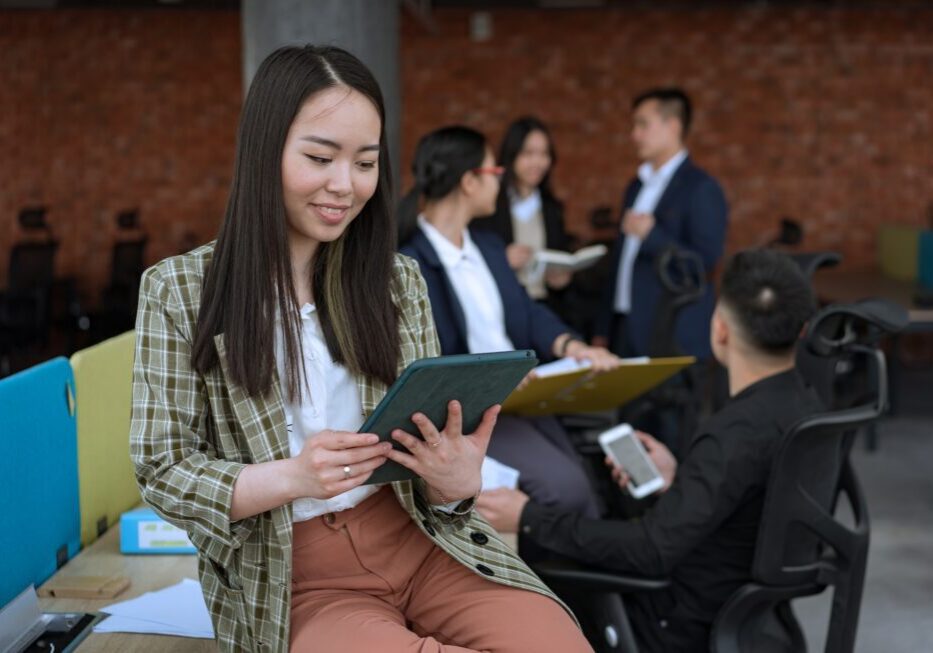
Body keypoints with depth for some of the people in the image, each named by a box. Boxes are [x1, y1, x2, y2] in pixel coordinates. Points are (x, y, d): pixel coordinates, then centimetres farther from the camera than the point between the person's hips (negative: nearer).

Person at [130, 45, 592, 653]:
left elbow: (434, 448, 10)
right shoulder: (178, 292, -2)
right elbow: (163, 473, -4)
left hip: (417, 537, 4)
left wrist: (456, 480, -15)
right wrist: (293, 477, -21)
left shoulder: (399, 279, 8)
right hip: (291, 576, -3)